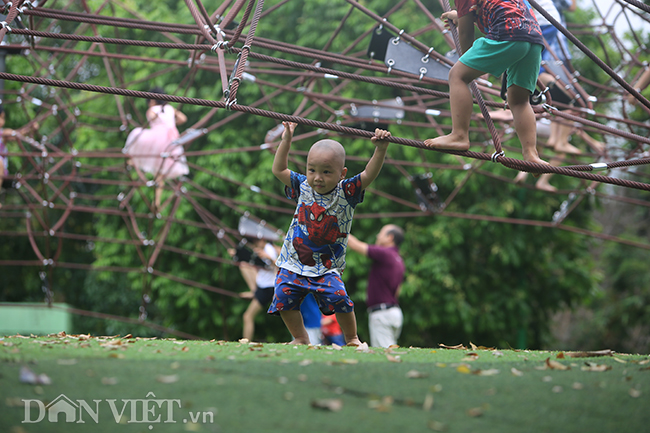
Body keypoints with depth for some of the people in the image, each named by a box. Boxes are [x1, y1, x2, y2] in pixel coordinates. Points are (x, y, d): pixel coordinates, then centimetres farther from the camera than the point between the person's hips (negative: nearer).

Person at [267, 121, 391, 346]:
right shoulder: (303, 187, 3)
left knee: (339, 298, -20)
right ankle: (300, 338, 10)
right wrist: (286, 140, 5)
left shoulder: (346, 192, -6)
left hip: (326, 267, -3)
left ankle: (351, 338, 2)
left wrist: (380, 149, -30)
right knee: (284, 298, -10)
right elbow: (279, 170, 10)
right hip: (293, 263, 3)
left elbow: (369, 175, -18)